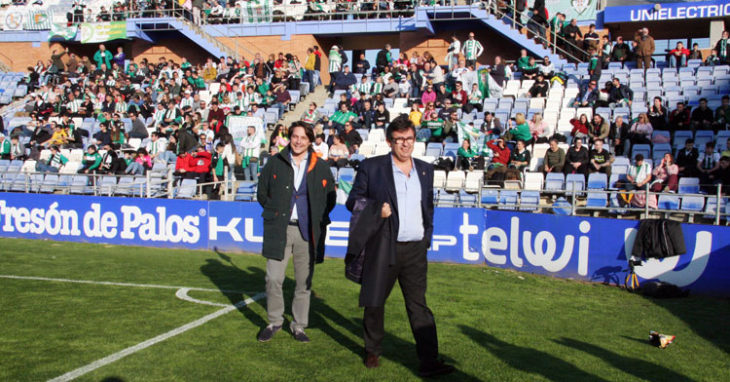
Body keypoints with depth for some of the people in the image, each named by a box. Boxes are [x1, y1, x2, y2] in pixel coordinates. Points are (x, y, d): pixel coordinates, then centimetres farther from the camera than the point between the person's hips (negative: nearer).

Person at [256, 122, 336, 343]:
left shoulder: (320, 167, 5)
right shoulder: (275, 163, 4)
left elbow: (331, 197, 14)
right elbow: (262, 192, 14)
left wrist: (319, 218, 5)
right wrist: (274, 212, 5)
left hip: (308, 232, 1)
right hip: (279, 230, 0)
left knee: (304, 282, 6)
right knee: (273, 279, -3)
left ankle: (299, 326, 20)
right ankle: (274, 322, 18)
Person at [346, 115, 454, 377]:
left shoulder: (425, 170, 12)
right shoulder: (371, 167, -1)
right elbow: (353, 201, 0)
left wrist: (427, 237, 11)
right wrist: (375, 209, -17)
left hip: (415, 250, 2)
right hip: (383, 249, -2)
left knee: (419, 306, 2)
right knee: (375, 302, 10)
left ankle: (429, 362, 3)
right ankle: (373, 352, 30)